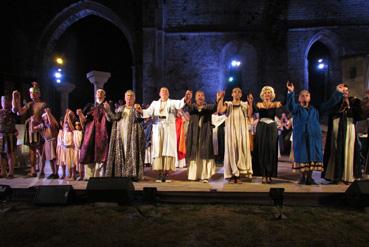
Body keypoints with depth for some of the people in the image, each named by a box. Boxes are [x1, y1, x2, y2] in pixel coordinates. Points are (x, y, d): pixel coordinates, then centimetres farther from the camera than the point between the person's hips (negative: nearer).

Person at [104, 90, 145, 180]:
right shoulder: (120, 108, 20)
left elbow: (139, 117, -9)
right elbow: (113, 117, 9)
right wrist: (108, 110, -6)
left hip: (132, 135, -3)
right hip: (120, 134, 3)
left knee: (132, 153, -9)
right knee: (120, 154, -1)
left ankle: (133, 174, -9)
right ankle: (119, 174, 1)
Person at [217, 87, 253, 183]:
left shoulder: (245, 104, 10)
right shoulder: (228, 104, 8)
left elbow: (249, 115, -7)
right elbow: (220, 111, -11)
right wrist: (221, 99, -10)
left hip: (242, 130, 1)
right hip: (231, 129, -1)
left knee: (242, 149, -3)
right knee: (231, 149, -4)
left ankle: (238, 174, 2)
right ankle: (232, 175, -1)